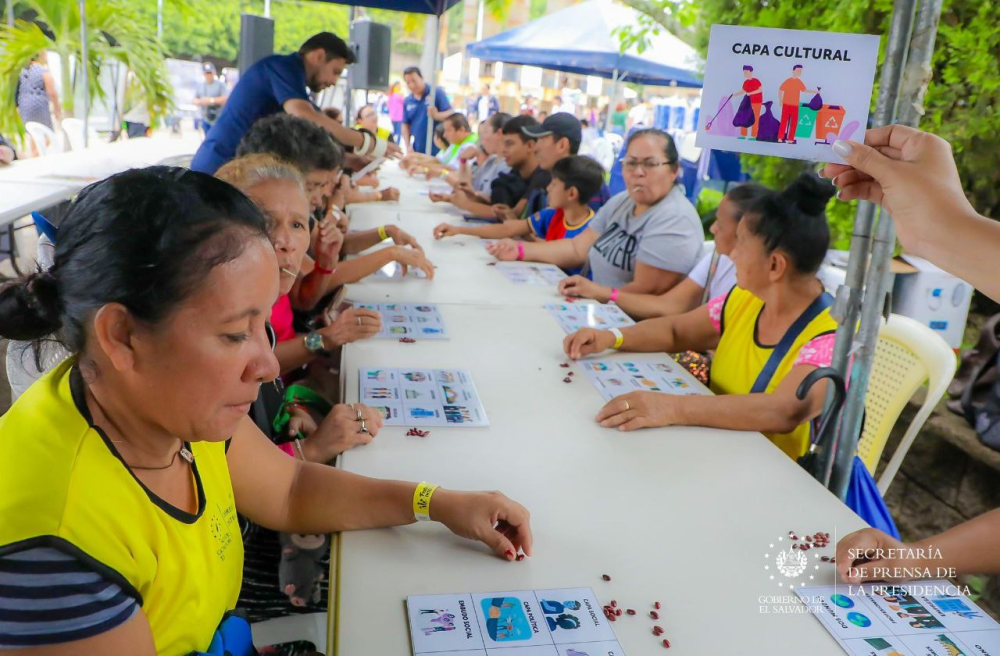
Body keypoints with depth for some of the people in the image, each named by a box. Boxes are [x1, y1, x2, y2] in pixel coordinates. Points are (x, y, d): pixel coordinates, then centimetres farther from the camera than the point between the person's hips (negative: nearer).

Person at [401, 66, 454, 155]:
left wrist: (436, 115, -31)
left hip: (438, 149, -5)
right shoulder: (407, 101, 9)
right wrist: (408, 146, 2)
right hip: (418, 151, 5)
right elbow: (406, 125, 14)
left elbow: (451, 114, -11)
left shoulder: (437, 92, -5)